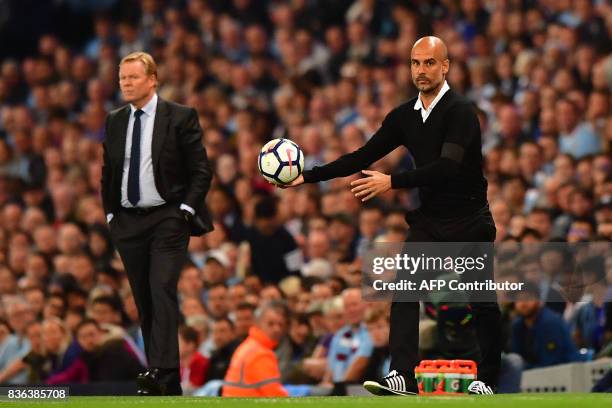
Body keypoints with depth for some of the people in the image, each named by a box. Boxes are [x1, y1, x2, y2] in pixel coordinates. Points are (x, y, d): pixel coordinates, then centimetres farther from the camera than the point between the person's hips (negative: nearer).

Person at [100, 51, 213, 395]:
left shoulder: (181, 118, -3)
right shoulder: (115, 122, 11)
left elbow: (201, 170, -3)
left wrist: (186, 210, -11)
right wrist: (110, 214, 9)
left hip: (168, 219, -5)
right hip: (128, 222, 5)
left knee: (163, 290, -20)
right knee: (144, 300, 5)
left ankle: (161, 371, -27)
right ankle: (167, 384, 8)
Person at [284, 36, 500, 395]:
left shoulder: (460, 111, -17)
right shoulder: (405, 116, 4)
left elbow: (448, 166, -28)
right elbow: (364, 156, 8)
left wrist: (392, 182, -33)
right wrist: (309, 176, 3)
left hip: (469, 220, -5)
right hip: (429, 219, 5)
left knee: (482, 303, 5)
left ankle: (488, 378, 21)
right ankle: (404, 376, -21)